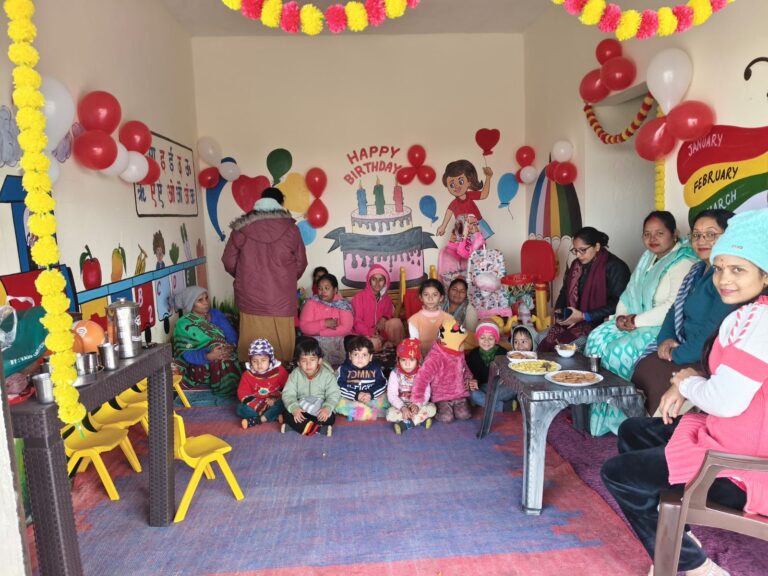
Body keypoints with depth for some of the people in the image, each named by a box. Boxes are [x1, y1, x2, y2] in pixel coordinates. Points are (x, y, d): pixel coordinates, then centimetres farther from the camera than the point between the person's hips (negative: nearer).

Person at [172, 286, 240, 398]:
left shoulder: (216, 314, 9)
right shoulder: (183, 325, -5)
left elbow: (232, 335, 0)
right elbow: (184, 354, -12)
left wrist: (231, 347, -23)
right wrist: (209, 356, -28)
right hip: (200, 368, -4)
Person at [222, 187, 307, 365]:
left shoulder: (241, 227, 1)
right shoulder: (290, 227, 0)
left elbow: (229, 262, 4)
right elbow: (300, 263, 5)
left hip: (251, 297, 1)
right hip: (281, 298, 0)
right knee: (282, 346, 8)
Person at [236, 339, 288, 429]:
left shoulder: (279, 370, -8)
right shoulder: (247, 374, -7)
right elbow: (243, 394, -10)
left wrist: (275, 399, -19)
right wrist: (259, 406, -23)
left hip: (274, 402, -1)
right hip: (255, 404, 1)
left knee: (282, 403, -31)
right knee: (240, 409, -24)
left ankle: (255, 420, -31)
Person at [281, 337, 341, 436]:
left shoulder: (327, 375, -11)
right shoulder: (295, 374, -6)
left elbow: (334, 395, -13)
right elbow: (288, 394, -11)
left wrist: (327, 408, -34)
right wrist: (294, 408, -31)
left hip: (319, 410, -1)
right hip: (300, 408, 2)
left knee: (330, 418, -29)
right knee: (286, 413, -25)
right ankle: (317, 429, -32)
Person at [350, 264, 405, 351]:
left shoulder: (386, 298, 7)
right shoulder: (359, 297, -8)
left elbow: (389, 314, 19)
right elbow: (357, 322, -10)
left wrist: (384, 319, -7)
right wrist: (371, 334, -23)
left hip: (380, 332, 5)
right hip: (364, 334, -5)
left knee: (396, 321, -23)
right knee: (374, 343, -38)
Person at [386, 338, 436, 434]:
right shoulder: (395, 374, -11)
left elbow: (426, 393, -11)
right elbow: (392, 395, -15)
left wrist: (417, 405, -29)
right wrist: (402, 407, -30)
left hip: (417, 405, 2)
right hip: (400, 406, -2)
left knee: (432, 408, -24)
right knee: (390, 413, -31)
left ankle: (405, 424, -23)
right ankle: (421, 419, -24)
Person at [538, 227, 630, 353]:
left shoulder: (614, 267, -11)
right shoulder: (576, 264, 11)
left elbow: (616, 303, -17)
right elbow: (565, 291, 21)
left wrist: (584, 316, -19)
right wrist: (558, 311, 1)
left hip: (600, 325, -7)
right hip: (572, 321, 7)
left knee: (565, 345, -25)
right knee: (541, 339, -11)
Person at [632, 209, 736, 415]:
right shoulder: (698, 270, 12)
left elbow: (715, 331, -24)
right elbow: (676, 309, 15)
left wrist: (678, 355, -13)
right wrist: (665, 339, -3)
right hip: (687, 350, 8)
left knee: (654, 375, -19)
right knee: (642, 367, -5)